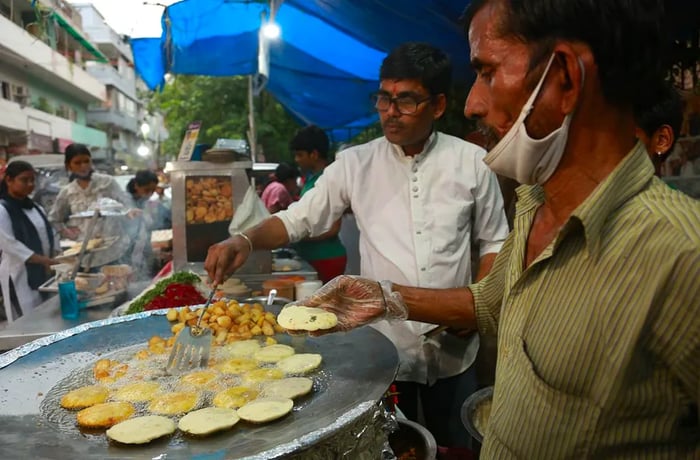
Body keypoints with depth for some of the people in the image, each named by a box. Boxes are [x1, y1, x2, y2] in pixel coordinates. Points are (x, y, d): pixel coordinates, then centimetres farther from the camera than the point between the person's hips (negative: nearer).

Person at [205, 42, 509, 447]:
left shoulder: (472, 162, -4)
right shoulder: (356, 164, -4)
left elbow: (493, 242, 3)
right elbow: (297, 220, -2)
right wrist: (246, 240, -21)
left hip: (453, 349, 1)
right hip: (383, 350, 0)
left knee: (455, 447, 20)